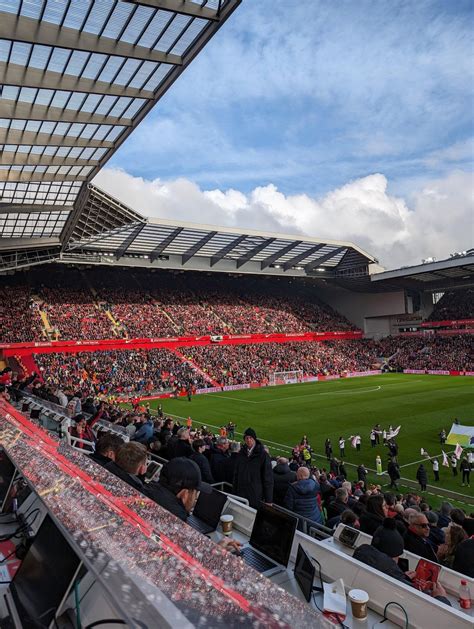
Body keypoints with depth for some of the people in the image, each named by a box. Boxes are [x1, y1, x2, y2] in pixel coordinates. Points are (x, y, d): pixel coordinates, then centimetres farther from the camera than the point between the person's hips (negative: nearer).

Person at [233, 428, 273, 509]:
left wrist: (268, 500, -10)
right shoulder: (241, 453, 6)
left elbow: (268, 478, -9)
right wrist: (235, 492, 10)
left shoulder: (262, 454, -9)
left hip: (256, 496, -4)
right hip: (241, 494, 4)